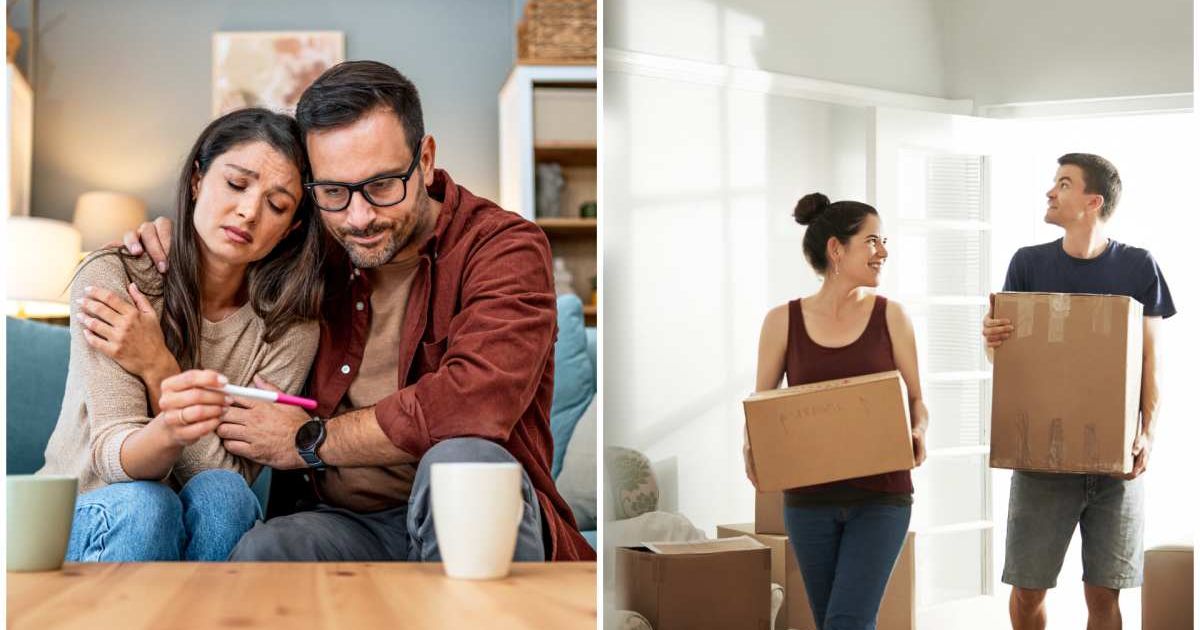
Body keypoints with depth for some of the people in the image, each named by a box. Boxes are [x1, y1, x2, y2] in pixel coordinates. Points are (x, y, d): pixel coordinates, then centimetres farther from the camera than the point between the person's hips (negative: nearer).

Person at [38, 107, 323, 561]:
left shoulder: (290, 326, -6)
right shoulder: (111, 277, -13)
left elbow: (232, 472, -12)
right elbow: (115, 452, -21)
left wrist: (157, 367, -22)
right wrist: (168, 430, -44)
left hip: (204, 531, 2)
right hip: (83, 520, -2)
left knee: (220, 492, -30)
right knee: (141, 504, -34)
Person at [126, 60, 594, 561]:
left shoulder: (504, 248, -6)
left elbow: (474, 403, -24)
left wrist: (311, 441, -10)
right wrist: (175, 248, 9)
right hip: (343, 528, 3)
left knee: (461, 458, -37)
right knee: (263, 551, -31)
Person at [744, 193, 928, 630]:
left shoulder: (890, 315, 0)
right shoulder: (783, 320, 0)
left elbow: (915, 400, 6)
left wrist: (918, 434, -16)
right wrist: (752, 449, -14)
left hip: (881, 496, -1)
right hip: (809, 498, 1)